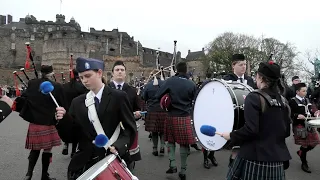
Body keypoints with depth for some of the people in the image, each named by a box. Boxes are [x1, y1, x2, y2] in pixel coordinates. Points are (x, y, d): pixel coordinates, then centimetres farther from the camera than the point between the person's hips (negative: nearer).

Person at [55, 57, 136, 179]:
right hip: (83, 164, 3)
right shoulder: (77, 102, 6)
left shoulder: (118, 97, -6)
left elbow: (130, 128, -7)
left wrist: (118, 145, -23)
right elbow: (68, 137, 4)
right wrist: (63, 119, -13)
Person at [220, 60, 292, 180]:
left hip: (255, 157, -6)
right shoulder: (283, 101, 6)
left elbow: (251, 130, -21)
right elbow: (287, 132, 12)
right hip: (277, 158, 6)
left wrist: (231, 135, -7)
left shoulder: (254, 98, -14)